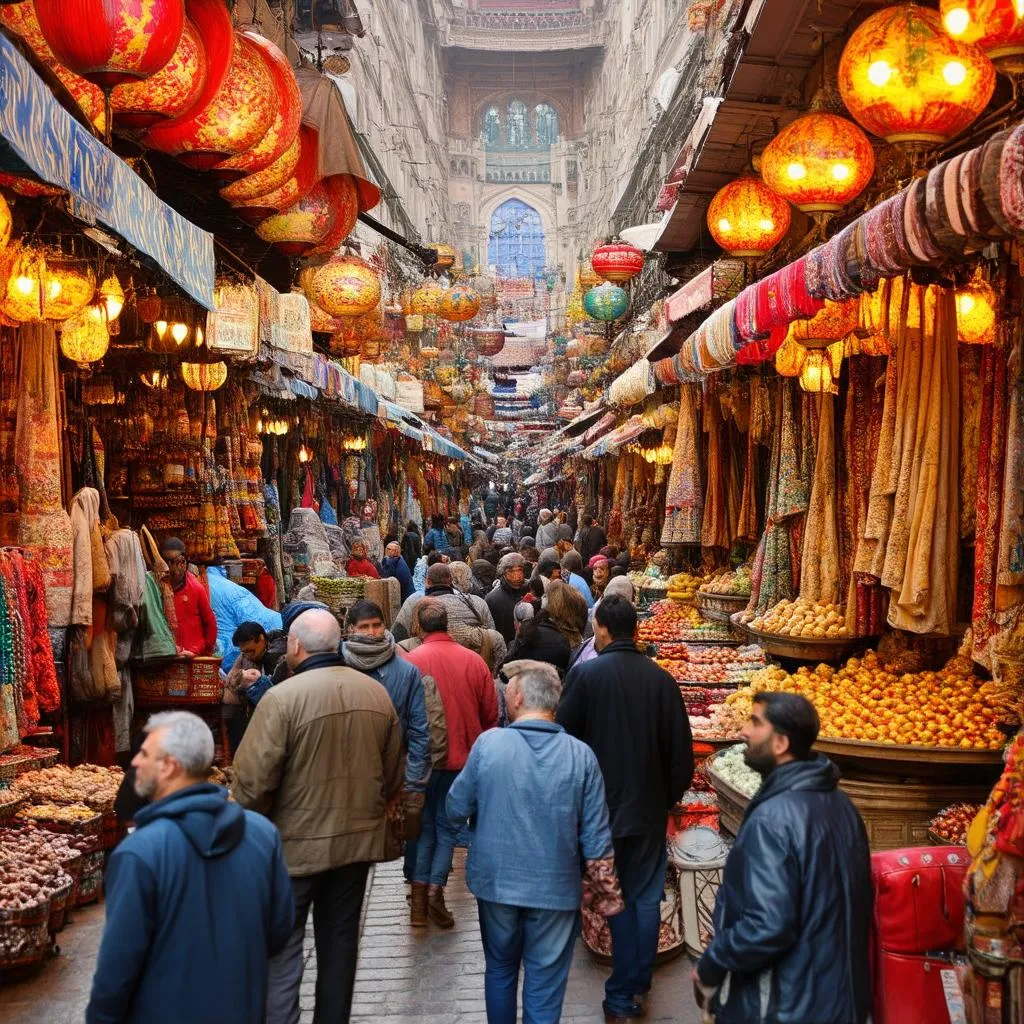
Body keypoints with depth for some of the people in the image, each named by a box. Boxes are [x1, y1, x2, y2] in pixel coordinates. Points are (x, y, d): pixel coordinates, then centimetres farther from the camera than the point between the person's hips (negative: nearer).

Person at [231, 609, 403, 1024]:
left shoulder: (282, 698, -19)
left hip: (297, 843, -5)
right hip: (358, 839, 5)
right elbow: (394, 775, 7)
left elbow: (253, 781, -19)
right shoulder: (377, 693, -1)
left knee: (281, 948, 7)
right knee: (340, 942, 17)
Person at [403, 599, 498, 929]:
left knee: (423, 825, 14)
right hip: (462, 759, 1)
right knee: (447, 826, 12)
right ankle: (436, 886, -2)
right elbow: (491, 715, 3)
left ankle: (420, 891, 11)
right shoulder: (475, 661, -4)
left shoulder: (410, 661, -12)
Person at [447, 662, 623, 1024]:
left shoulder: (488, 743, -13)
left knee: (500, 968, 22)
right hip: (555, 888, 0)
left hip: (496, 881, 1)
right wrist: (608, 891, 5)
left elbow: (456, 809, -4)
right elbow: (595, 837, -7)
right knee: (545, 984, 12)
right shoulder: (581, 755, -10)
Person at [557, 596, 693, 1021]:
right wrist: (671, 795, 14)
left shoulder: (584, 675, -12)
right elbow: (680, 750, -1)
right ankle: (637, 986, 23)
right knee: (646, 897, 14)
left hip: (601, 807, -2)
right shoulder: (661, 679, -6)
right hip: (649, 807, 2)